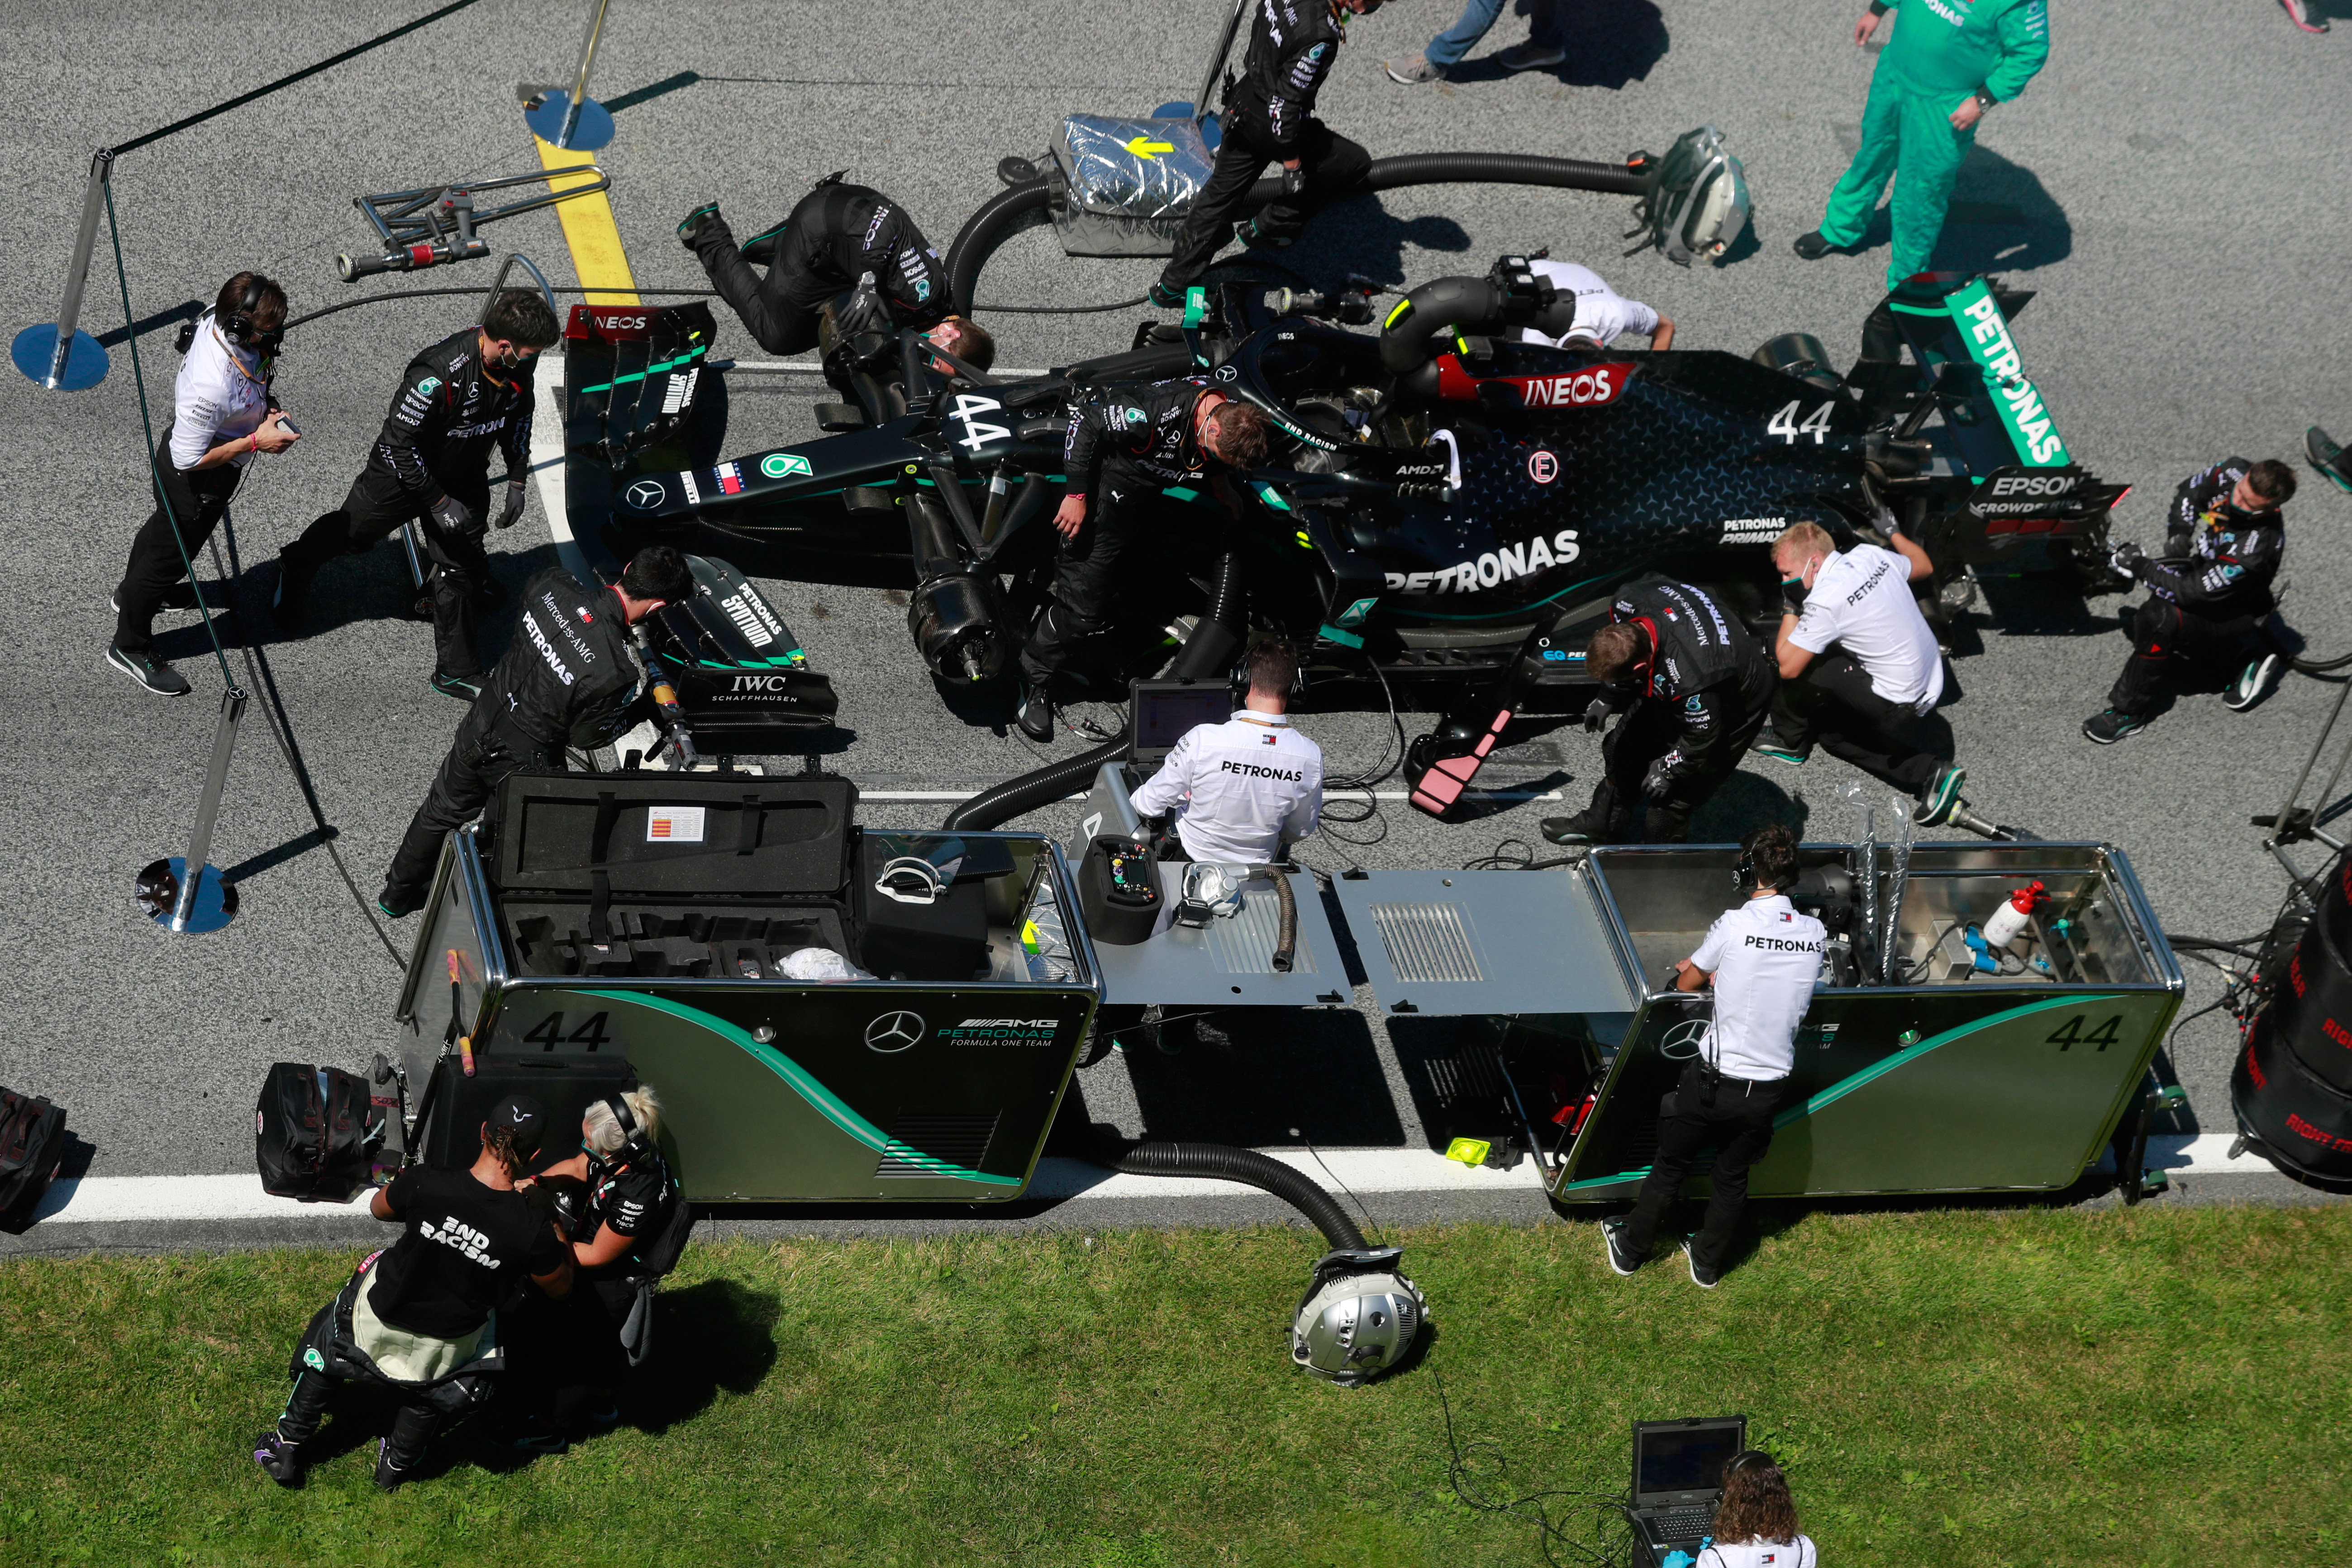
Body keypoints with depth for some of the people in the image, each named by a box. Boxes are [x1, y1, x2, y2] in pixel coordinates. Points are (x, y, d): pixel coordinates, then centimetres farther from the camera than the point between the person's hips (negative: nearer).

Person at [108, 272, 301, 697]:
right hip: (196, 482, -8)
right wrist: (255, 442, -29)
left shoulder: (217, 321, -20)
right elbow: (189, 459, -32)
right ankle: (130, 647, 40)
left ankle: (135, 591, 64)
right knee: (171, 554, 16)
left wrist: (264, 405, -5)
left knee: (165, 527, 35)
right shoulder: (213, 386, -44)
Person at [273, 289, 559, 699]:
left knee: (460, 568, 8)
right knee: (352, 531, 21)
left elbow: (518, 416, 4)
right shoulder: (437, 376, -41)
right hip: (403, 474, -5)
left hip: (465, 479, 5)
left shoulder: (519, 366, -18)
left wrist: (517, 482, 2)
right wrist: (439, 503, -27)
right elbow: (400, 443, -32)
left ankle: (457, 673, 21)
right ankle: (296, 568, 52)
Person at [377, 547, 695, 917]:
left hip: (480, 721, 6)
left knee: (442, 810, 30)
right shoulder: (616, 675, -35)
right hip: (522, 759, -6)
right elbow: (587, 737, -15)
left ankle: (397, 894, 52)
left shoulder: (552, 584, -21)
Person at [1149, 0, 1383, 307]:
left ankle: (1171, 286, 31)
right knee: (1356, 164, 11)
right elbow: (1286, 105, -28)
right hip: (1271, 124, -8)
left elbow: (1258, 27, 12)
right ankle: (1271, 226, 21)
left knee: (1221, 194, 21)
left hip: (1245, 102, 8)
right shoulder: (1318, 39, -33)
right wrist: (1293, 165, -16)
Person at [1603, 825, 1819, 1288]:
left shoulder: (1735, 925, -18)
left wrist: (1699, 971, 21)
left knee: (1670, 1167, 18)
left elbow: (1687, 983, -2)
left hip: (1713, 1081, -3)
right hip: (1768, 1088, 3)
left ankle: (1630, 1250, 35)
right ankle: (1708, 1263, 39)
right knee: (1733, 1178, 23)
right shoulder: (1814, 935, -6)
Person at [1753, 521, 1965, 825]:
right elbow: (1923, 567, 21)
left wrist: (1790, 608, -7)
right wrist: (1892, 532, 36)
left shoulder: (1824, 600, -23)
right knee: (1831, 722, 24)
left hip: (1898, 705, -9)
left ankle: (1789, 740, 20)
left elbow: (1788, 667, -18)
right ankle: (1928, 773, 10)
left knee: (1799, 661, -5)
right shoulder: (1870, 555, 0)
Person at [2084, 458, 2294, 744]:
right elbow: (2190, 491, 6)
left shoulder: (2259, 544, -38)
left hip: (2231, 614, -10)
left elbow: (2196, 592, -33)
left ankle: (2130, 712, -16)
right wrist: (2179, 533, -12)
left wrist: (2142, 566, -25)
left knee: (2160, 619, -30)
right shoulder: (2234, 472, -19)